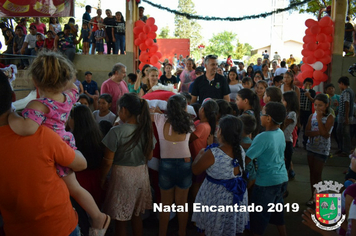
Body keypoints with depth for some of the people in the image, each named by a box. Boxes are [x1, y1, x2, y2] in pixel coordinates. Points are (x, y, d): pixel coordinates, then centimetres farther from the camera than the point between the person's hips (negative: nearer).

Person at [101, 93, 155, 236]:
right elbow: (149, 156, 6)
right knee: (136, 215, 22)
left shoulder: (116, 132, -19)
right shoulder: (147, 129, -5)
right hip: (141, 174, 5)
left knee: (120, 218, 14)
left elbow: (108, 161, -14)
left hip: (122, 175, -5)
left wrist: (103, 178, 2)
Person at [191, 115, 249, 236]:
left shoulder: (212, 154, -27)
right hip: (237, 197, 6)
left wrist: (200, 154, 4)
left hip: (217, 198, -5)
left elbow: (195, 170, -12)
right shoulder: (241, 150, -7)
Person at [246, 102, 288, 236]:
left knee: (259, 215, 9)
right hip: (282, 178, 8)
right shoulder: (280, 133, 0)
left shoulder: (262, 137, -23)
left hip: (267, 182, -7)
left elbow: (246, 160, -22)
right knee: (277, 210, 24)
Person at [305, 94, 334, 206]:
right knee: (312, 173, 12)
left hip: (322, 149, -5)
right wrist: (319, 132, -21)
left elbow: (325, 134, -22)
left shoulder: (329, 118, -11)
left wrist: (319, 118, -22)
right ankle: (313, 195, 24)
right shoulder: (312, 116, 2)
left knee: (317, 174, -1)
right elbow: (307, 132, -5)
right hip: (311, 147, 5)